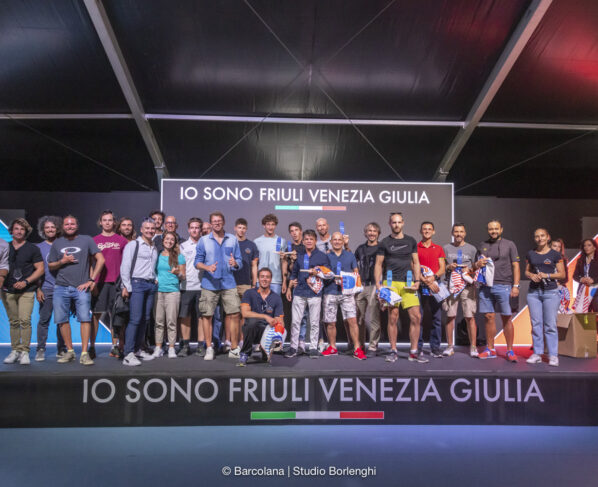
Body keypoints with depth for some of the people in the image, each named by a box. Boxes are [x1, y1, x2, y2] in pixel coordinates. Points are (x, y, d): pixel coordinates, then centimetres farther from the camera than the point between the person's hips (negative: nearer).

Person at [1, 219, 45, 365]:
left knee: (25, 321, -12)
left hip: (26, 291, -3)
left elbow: (40, 269, 1)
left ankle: (25, 352, -7)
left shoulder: (33, 248, 4)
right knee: (13, 322, 6)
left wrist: (25, 282, -10)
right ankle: (15, 350, 14)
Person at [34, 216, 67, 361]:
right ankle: (40, 349, 7)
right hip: (46, 289, 0)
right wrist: (38, 289, -1)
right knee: (44, 320, -1)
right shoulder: (39, 247, 10)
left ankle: (61, 349, 12)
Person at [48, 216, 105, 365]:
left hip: (81, 287, -3)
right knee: (62, 319, 4)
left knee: (85, 318, -11)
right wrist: (62, 261, -5)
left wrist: (91, 280, -6)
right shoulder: (57, 243, 13)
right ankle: (69, 351, 17)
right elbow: (50, 266, 17)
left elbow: (101, 259, 0)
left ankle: (84, 353, -6)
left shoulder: (86, 240, 5)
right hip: (61, 288, 3)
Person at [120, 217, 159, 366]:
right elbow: (125, 266, -7)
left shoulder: (155, 248, 19)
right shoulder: (133, 245, 0)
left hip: (151, 285, 6)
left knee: (145, 319, 7)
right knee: (135, 319, -13)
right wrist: (126, 287, -12)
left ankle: (138, 349, 18)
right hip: (137, 283, -6)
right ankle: (128, 354, -11)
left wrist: (155, 280, 11)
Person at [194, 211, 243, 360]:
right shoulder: (204, 240, 7)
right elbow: (197, 262, 5)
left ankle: (234, 349, 6)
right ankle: (209, 348, 15)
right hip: (209, 283, 0)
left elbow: (239, 261, 10)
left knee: (234, 314, -5)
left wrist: (235, 263, -14)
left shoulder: (232, 239, 11)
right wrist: (208, 267, -15)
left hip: (228, 283, 1)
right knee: (207, 315, 1)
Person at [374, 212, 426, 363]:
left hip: (408, 284, 2)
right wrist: (378, 284, -3)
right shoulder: (385, 242, 7)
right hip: (391, 283, -2)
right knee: (393, 317, -2)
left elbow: (416, 263, 17)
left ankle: (413, 352, 7)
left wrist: (417, 281, 3)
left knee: (416, 317, -4)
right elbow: (378, 264, 7)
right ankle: (393, 351, 10)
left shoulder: (411, 241, 14)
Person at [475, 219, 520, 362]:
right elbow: (476, 265, 20)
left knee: (506, 318, -1)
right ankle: (490, 349, 12)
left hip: (503, 286, -3)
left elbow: (515, 266, 3)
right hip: (486, 286, 3)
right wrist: (478, 264, -4)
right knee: (489, 317, 4)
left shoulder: (509, 245, 7)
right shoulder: (482, 246, 16)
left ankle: (510, 351, 7)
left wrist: (516, 286, -6)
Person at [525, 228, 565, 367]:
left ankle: (553, 355, 4)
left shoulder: (555, 254, 1)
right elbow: (527, 271, 16)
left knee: (550, 325, -3)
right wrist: (532, 275, -6)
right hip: (533, 292, 3)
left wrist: (547, 275, -14)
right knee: (536, 324, 4)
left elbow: (562, 274, 1)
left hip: (550, 292, -3)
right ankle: (537, 354, 11)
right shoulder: (530, 254, 10)